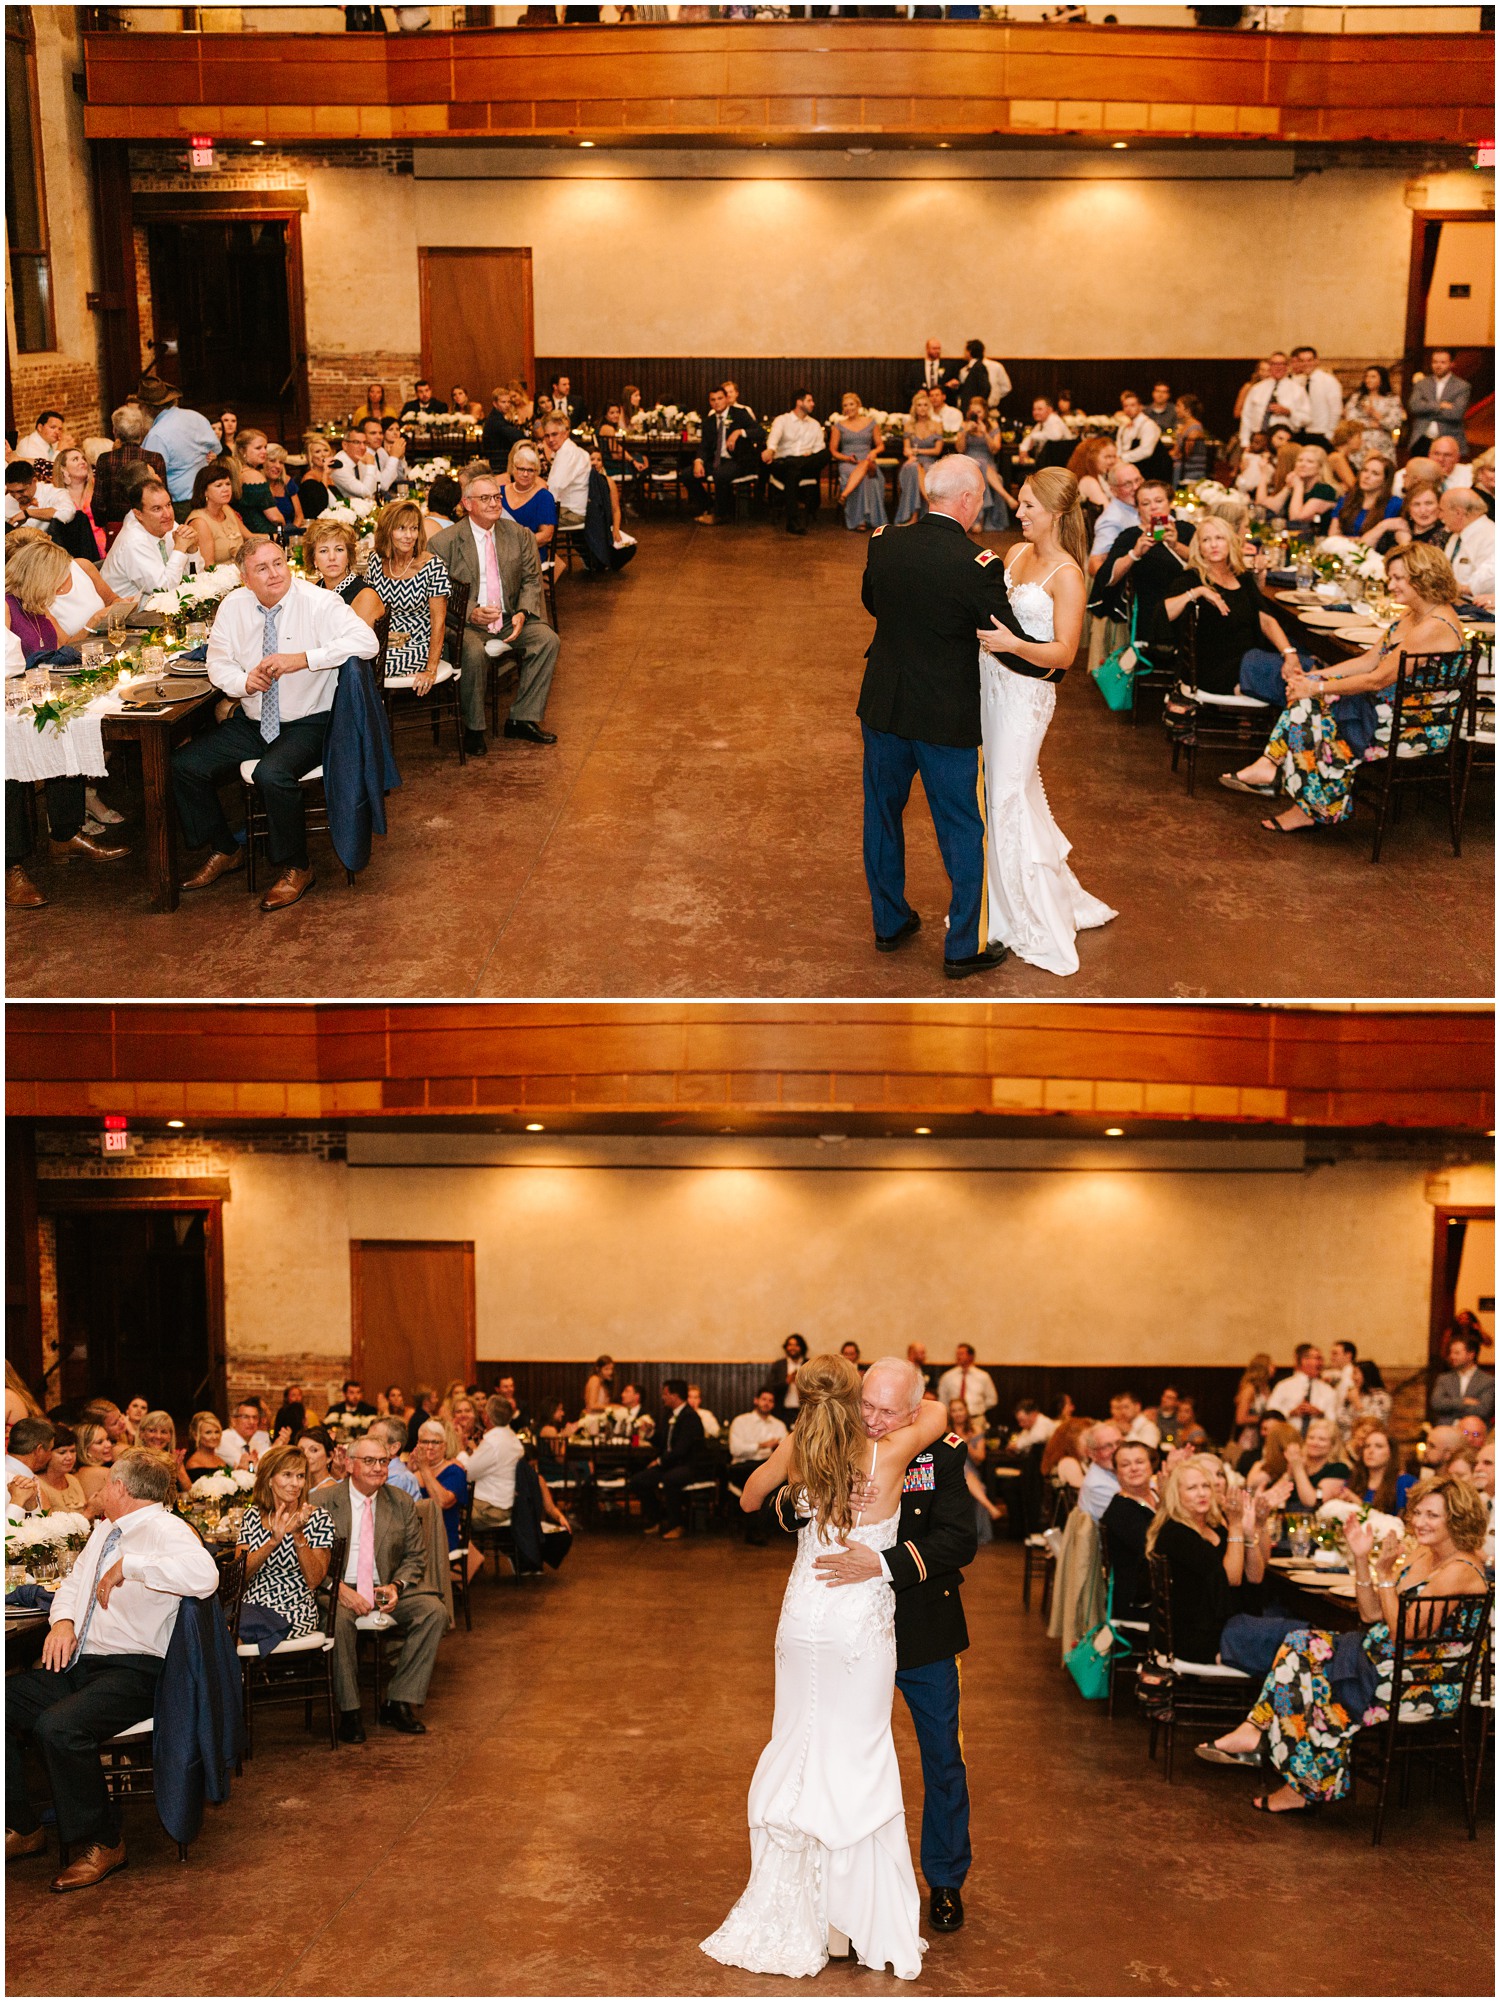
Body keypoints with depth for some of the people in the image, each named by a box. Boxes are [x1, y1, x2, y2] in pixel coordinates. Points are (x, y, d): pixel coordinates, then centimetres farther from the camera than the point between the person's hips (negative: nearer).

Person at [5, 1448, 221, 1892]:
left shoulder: (165, 1530, -12)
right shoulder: (106, 1529, 17)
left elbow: (204, 1576, -32)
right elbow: (73, 1581, 30)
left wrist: (127, 1565, -24)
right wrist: (63, 1619, 7)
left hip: (132, 1671, -9)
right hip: (78, 1663, 9)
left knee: (57, 1726, -32)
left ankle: (100, 1843, -11)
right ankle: (26, 1829, 10)